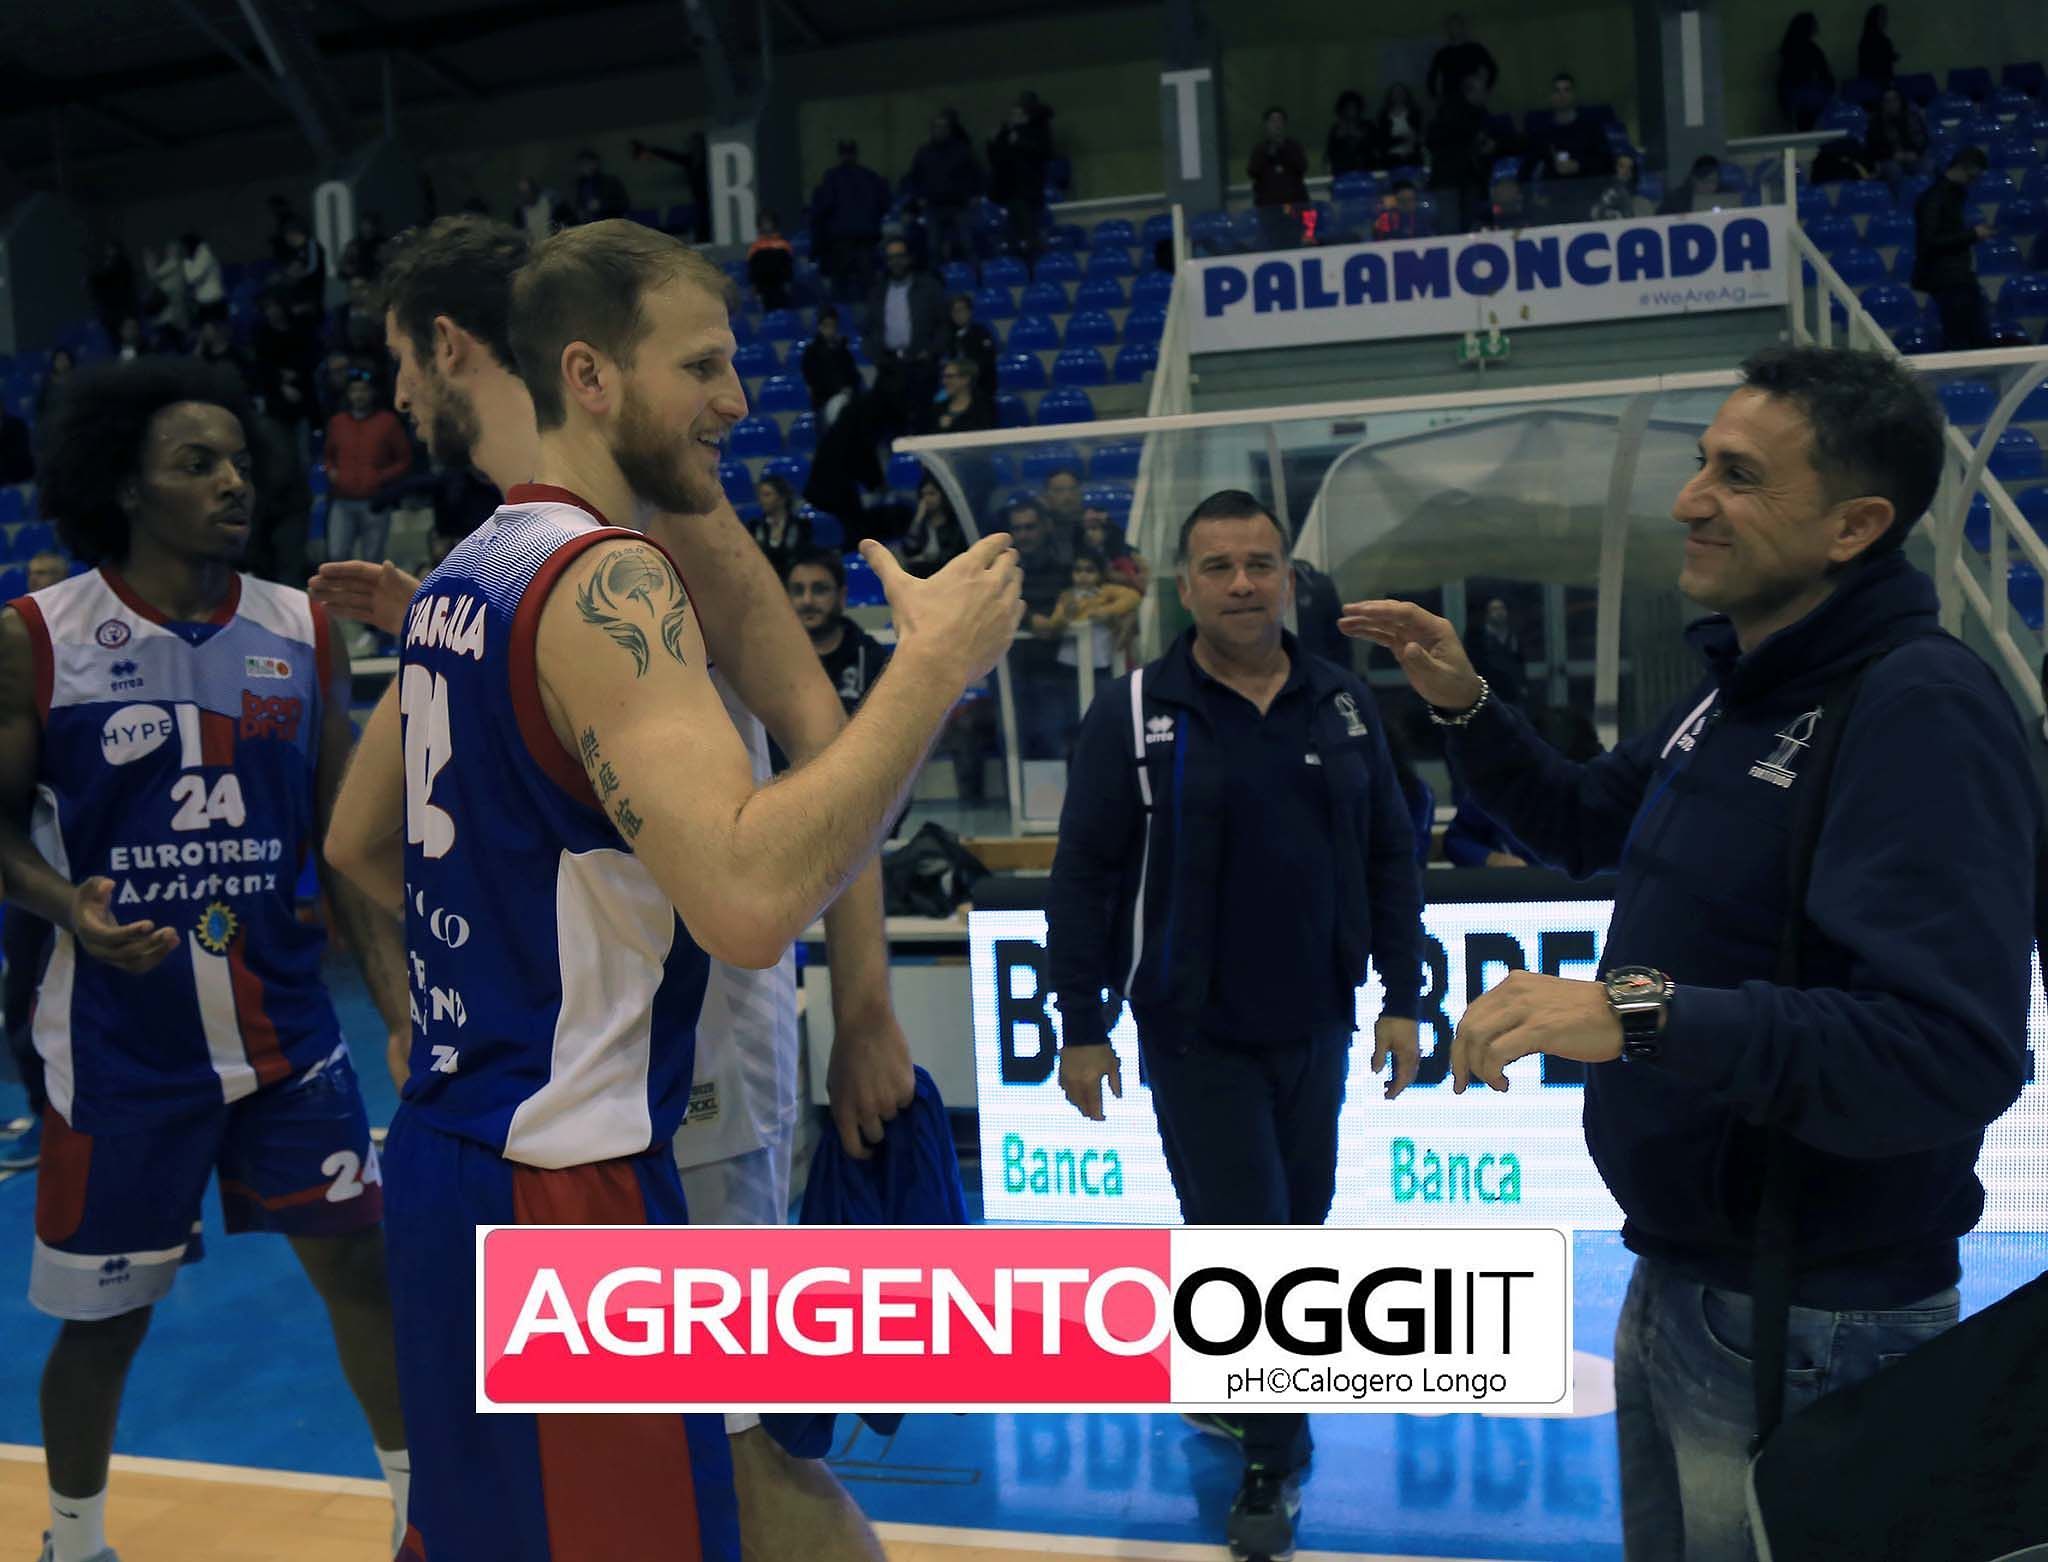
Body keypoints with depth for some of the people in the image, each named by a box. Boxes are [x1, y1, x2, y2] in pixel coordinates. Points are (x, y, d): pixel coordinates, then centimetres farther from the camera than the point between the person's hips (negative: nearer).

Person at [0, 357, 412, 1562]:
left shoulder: (302, 631, 1)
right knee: (104, 1314, 11)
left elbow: (346, 836, 5)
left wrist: (402, 1002, -1)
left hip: (285, 1023, 3)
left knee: (364, 1259, 6)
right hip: (121, 1040, -2)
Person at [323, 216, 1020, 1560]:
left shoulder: (465, 576, 10)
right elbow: (750, 898, -33)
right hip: (566, 1182, -10)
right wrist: (937, 663, -25)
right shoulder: (607, 581, -19)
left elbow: (363, 845, 22)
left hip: (453, 1149, 10)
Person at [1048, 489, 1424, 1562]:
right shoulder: (1134, 712, -8)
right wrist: (1081, 1028, -7)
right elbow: (1085, 876, -7)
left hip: (1317, 1030, 4)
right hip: (1196, 1037, -4)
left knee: (1297, 1226, 17)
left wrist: (1402, 1000, 5)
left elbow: (1390, 860, 6)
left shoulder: (1344, 705, 3)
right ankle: (1272, 1466, 15)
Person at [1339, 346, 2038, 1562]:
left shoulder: (1925, 712, -23)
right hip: (1676, 1278, 9)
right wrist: (1465, 708, 7)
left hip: (1806, 1329, -9)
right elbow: (1585, 826, 23)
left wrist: (1643, 1010, -42)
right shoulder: (1740, 687, 8)